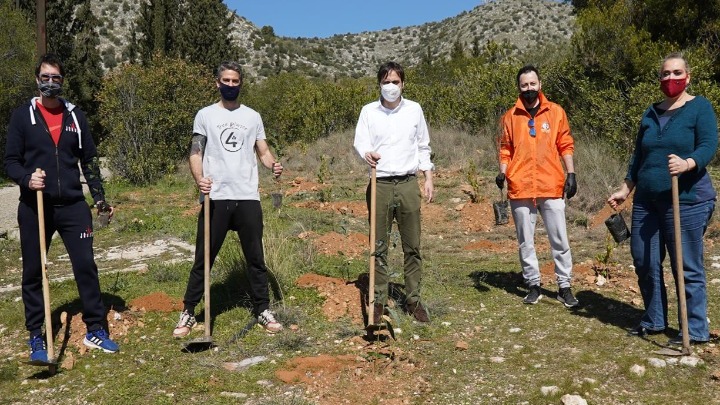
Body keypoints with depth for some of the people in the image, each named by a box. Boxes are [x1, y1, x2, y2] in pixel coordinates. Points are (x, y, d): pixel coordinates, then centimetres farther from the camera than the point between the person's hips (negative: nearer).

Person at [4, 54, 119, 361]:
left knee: (86, 266, 0)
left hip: (73, 206, 2)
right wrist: (27, 179, -20)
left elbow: (89, 160, 12)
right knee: (33, 272, 6)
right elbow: (10, 161, 0)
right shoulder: (22, 116, 2)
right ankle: (36, 338, 19)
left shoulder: (76, 116, 9)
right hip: (35, 208, -1)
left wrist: (100, 197, 6)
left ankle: (96, 330, 12)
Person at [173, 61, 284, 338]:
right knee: (204, 258, 4)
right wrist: (199, 178, -19)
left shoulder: (252, 116, 12)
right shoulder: (205, 115, 6)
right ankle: (188, 312, 16)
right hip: (216, 198, -1)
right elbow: (195, 153, 1)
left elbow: (263, 152, 10)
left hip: (248, 198, 2)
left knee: (255, 257, 9)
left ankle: (262, 310, 21)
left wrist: (273, 165, -13)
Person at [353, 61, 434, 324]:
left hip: (408, 184, 1)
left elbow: (423, 147, 14)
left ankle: (413, 300, 14)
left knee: (412, 246, 4)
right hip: (380, 184, -1)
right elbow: (360, 142, -6)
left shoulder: (414, 110, 8)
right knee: (379, 247, 3)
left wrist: (428, 178, 8)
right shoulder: (369, 111, 4)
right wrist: (367, 154, -29)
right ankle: (379, 301, 12)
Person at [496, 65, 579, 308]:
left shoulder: (556, 112, 5)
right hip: (520, 188, 1)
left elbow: (565, 145, 7)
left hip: (552, 187, -1)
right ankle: (533, 286, 20)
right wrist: (503, 172, -6)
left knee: (559, 240, 3)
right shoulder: (510, 116, 6)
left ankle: (564, 287, 13)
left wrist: (570, 173, 0)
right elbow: (506, 149, 10)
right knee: (526, 241, 8)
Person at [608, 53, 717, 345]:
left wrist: (687, 164, -33)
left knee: (687, 267, -2)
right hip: (647, 201, 6)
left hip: (687, 201, -6)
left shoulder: (700, 107, -1)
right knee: (644, 262, 8)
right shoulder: (651, 113, 15)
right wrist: (625, 190, 20)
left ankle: (696, 331, 11)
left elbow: (709, 146, -13)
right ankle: (653, 320, 25)